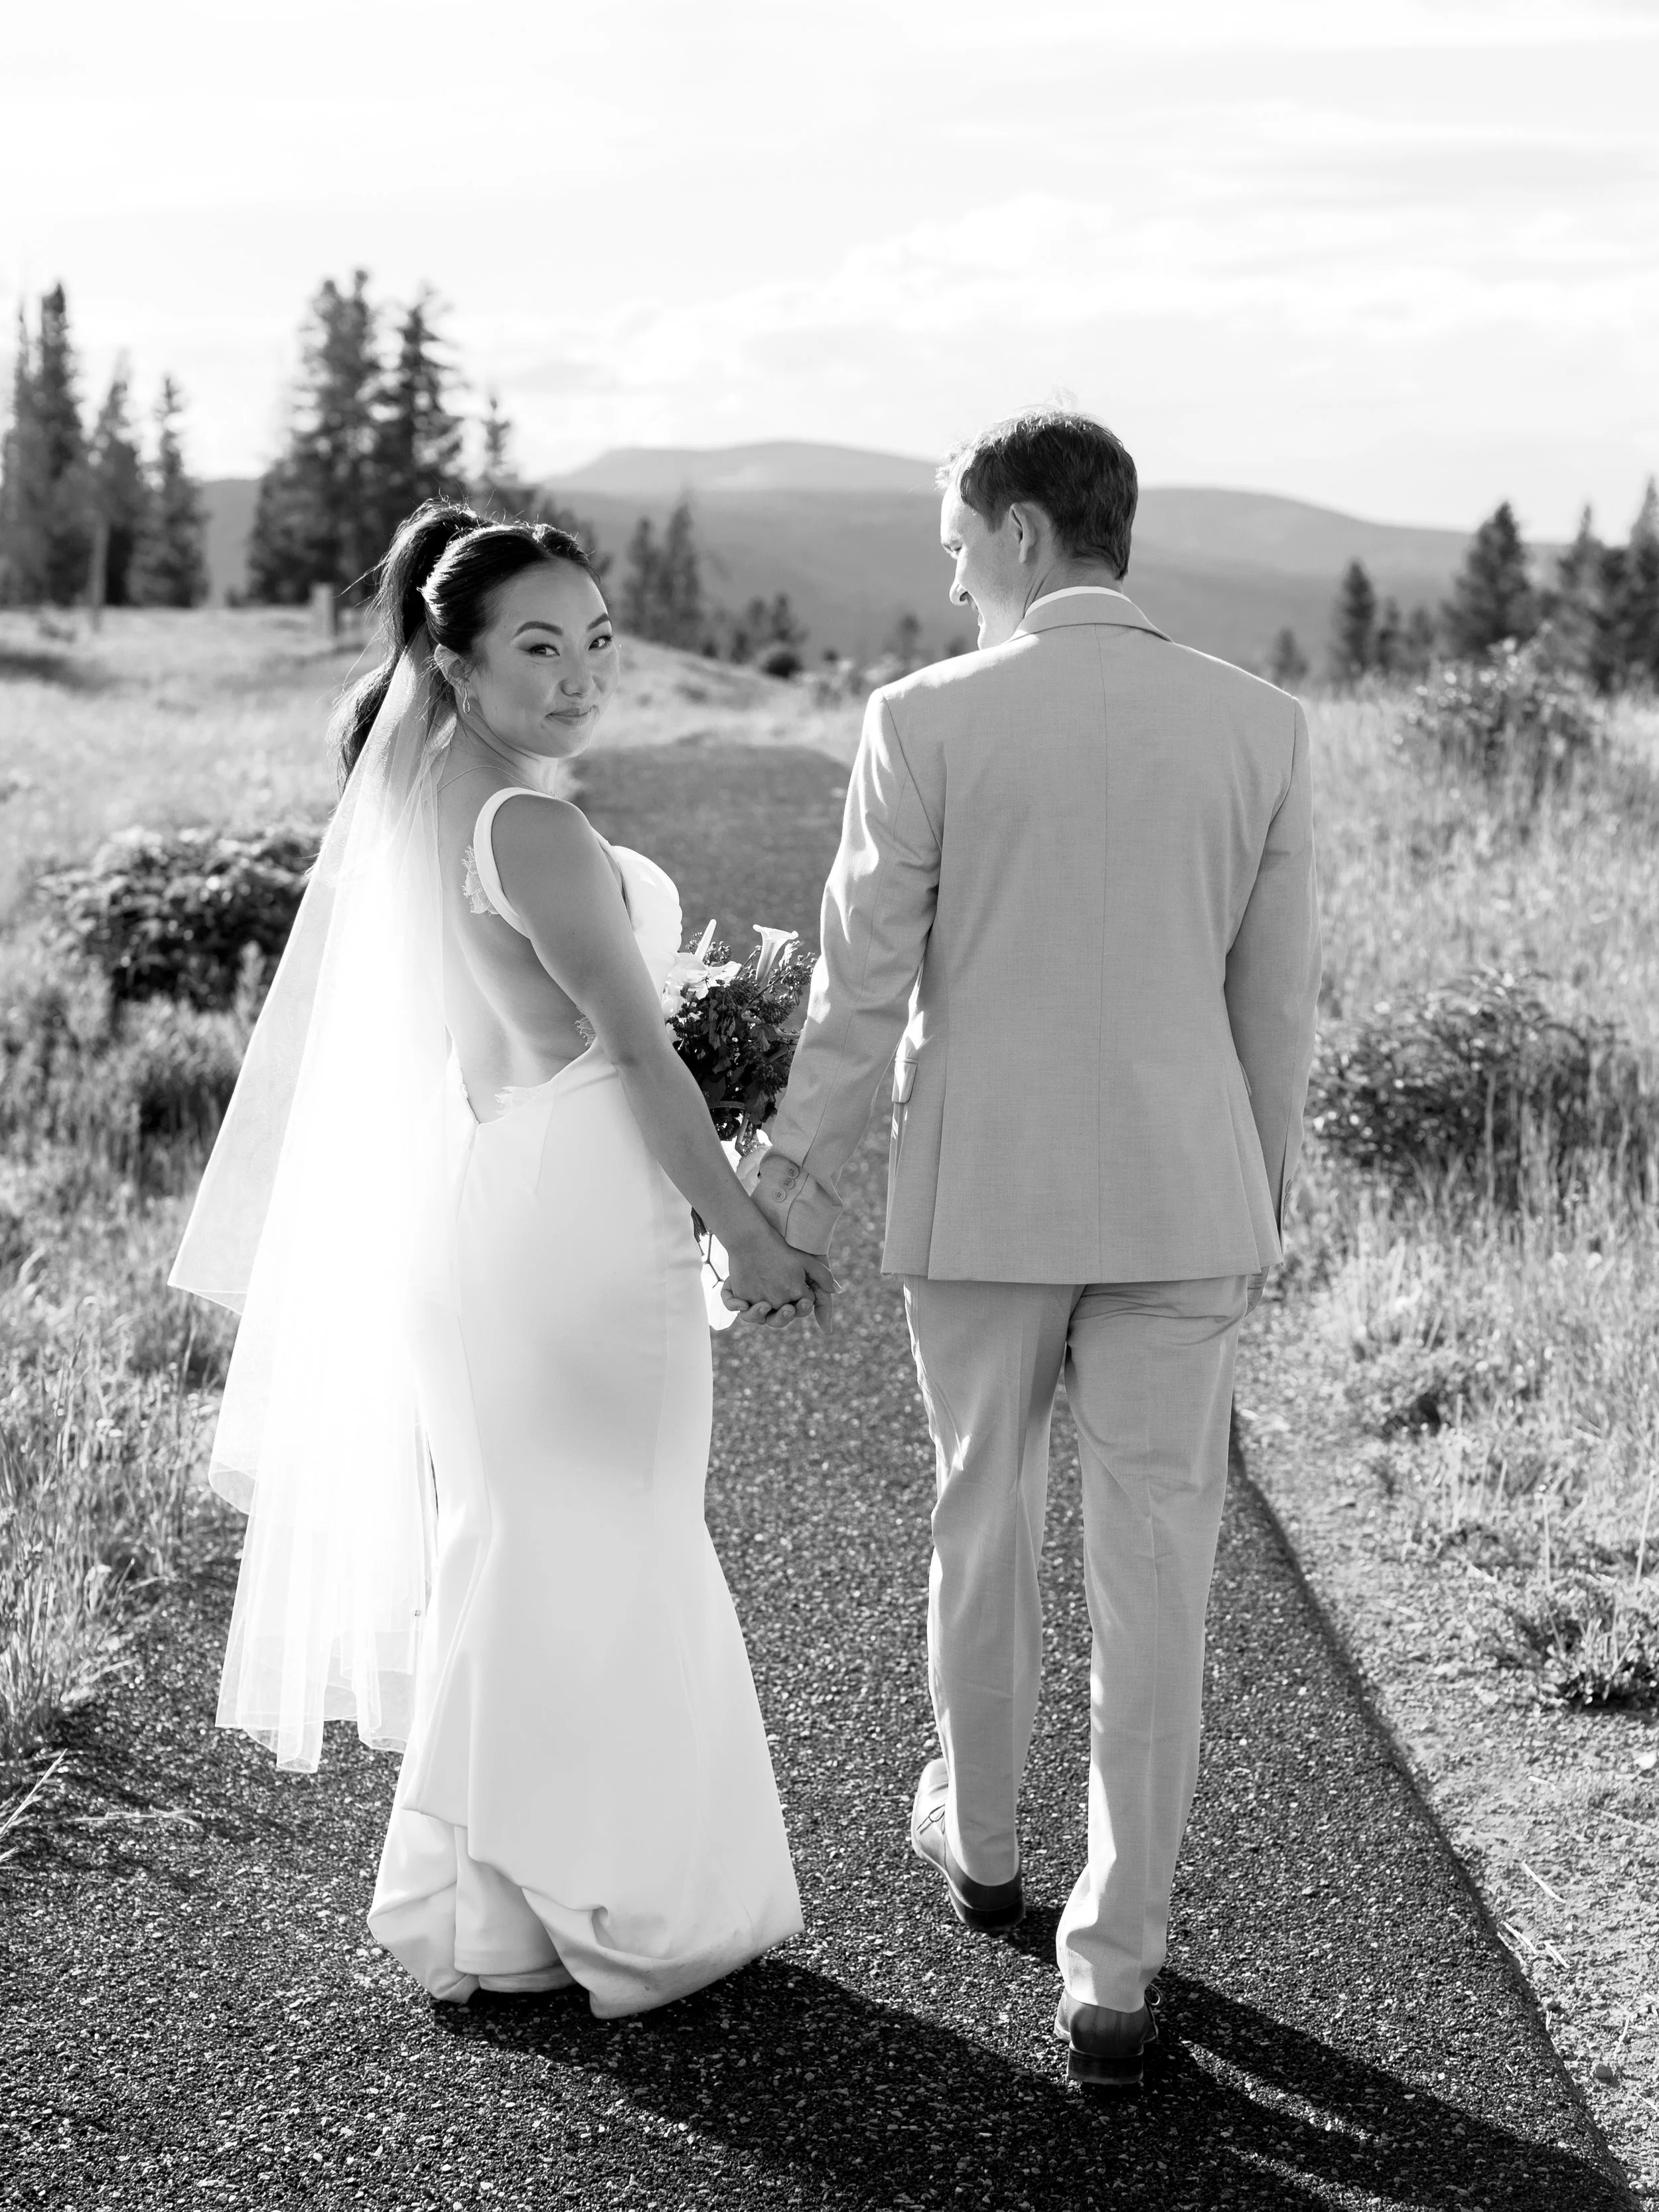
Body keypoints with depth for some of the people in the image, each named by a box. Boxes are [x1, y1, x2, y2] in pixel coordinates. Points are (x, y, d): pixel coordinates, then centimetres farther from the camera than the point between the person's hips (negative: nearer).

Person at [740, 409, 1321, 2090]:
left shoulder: (926, 721, -9)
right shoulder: (1260, 726, -2)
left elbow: (863, 989, -7)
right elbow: (1276, 1002, 4)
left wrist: (792, 1178, 7)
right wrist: (1259, 1204, 16)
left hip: (980, 1198, -1)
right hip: (1180, 1205, 1)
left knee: (984, 1524, 20)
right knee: (1151, 1581, 4)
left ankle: (979, 1835, 41)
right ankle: (1112, 1968, 5)